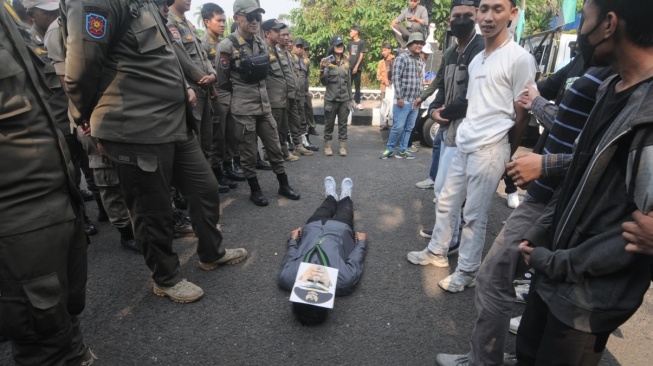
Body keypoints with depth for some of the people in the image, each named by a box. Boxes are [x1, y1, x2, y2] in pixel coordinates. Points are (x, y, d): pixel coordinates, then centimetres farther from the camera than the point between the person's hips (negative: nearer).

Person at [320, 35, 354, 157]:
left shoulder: (346, 62, 6)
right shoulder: (327, 62, -6)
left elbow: (349, 81, 13)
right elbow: (324, 82, -8)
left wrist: (350, 98, 14)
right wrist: (322, 70, -25)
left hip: (344, 99, 3)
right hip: (331, 99, -3)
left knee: (343, 124, 7)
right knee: (329, 124, 6)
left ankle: (343, 146, 12)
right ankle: (328, 146, 16)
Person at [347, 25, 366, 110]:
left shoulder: (361, 42, -3)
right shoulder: (349, 43, 11)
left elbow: (361, 55, -7)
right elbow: (348, 55, 15)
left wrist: (356, 66, -12)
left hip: (357, 68, -4)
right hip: (349, 67, 4)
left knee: (357, 86, 2)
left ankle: (358, 102, 8)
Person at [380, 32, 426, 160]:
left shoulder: (421, 61, 15)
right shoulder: (402, 57, -6)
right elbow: (396, 78, -12)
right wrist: (399, 97, -16)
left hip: (415, 102, 7)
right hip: (403, 101, -7)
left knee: (408, 128, 9)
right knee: (398, 127, -5)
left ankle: (402, 151, 19)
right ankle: (389, 149, 11)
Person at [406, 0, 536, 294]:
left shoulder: (520, 58, -9)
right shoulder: (476, 60, 15)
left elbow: (522, 114, -6)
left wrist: (505, 154, 1)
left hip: (490, 150, -7)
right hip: (463, 146, 7)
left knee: (474, 215, 2)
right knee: (446, 203, 16)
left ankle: (467, 272, 18)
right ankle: (437, 252, 34)